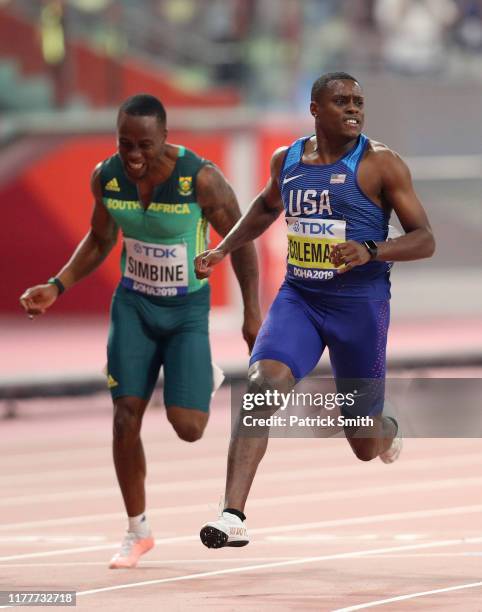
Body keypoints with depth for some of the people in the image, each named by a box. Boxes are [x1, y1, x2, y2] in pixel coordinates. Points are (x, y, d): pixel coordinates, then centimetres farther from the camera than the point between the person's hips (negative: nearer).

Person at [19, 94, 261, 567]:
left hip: (187, 308, -3)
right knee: (126, 416, -5)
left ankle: (205, 378, 28)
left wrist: (253, 314, -12)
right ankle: (137, 531, 12)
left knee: (187, 427, -12)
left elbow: (241, 243, -11)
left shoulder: (200, 178, -24)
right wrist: (56, 287, -3)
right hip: (133, 304, 3)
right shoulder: (106, 177, -11)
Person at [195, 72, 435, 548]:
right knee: (262, 385, -25)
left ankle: (389, 431, 49)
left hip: (360, 306, -3)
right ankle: (232, 516, -28)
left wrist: (370, 251, -27)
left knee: (365, 445, 7)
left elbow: (424, 240, -10)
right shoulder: (286, 159, 5)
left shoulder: (379, 164, -9)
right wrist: (223, 249, 18)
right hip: (298, 298, 3)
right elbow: (268, 206, 28)